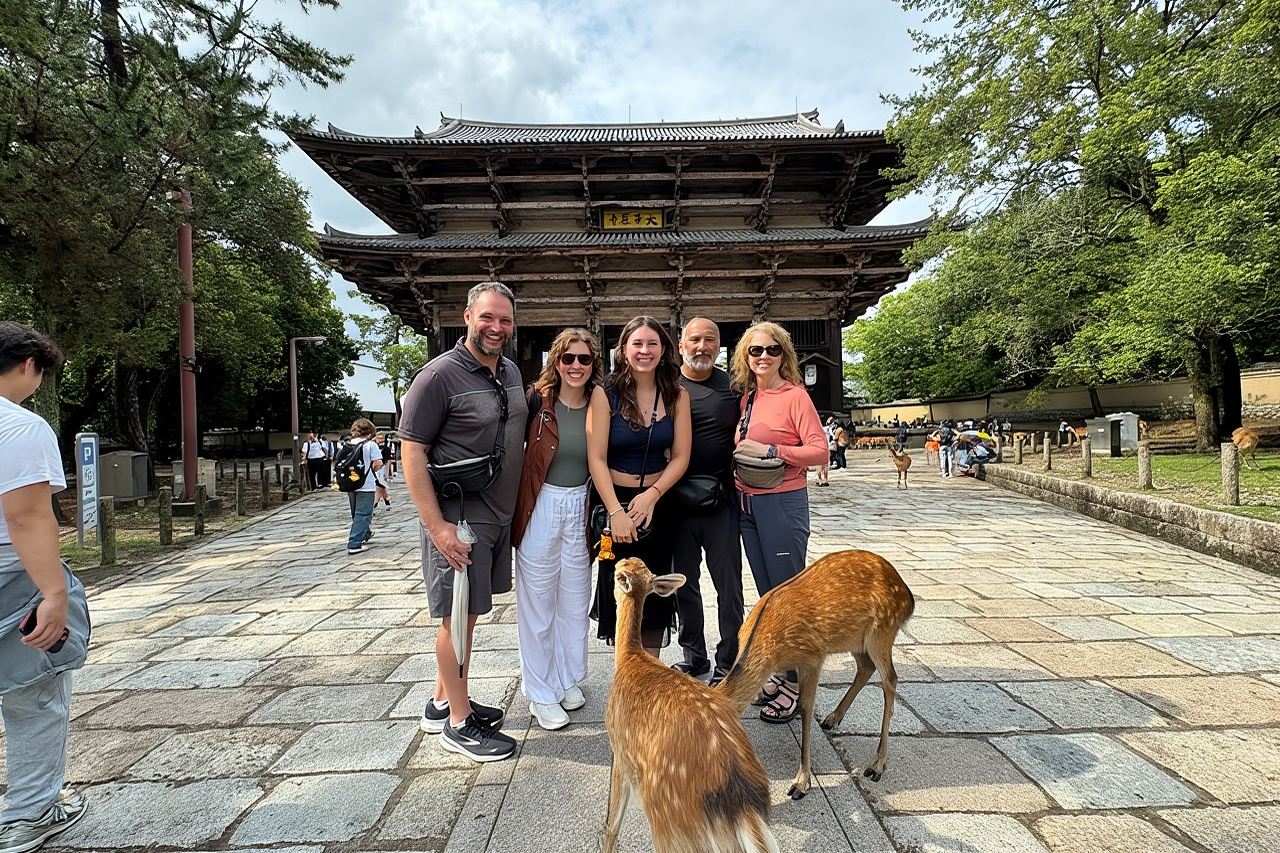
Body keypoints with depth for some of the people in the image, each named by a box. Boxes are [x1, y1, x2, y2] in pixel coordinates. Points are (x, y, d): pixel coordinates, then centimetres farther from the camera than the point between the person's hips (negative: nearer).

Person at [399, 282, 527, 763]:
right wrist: (437, 526, -21)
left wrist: (515, 506, 17)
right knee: (458, 616, 3)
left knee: (467, 613, 17)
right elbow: (411, 453, -16)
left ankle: (443, 702, 34)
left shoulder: (511, 372, 9)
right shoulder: (439, 375, -15)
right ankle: (458, 723, 19)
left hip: (498, 515, 8)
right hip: (458, 519, -8)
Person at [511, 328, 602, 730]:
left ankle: (569, 679, 34)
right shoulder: (537, 401, -8)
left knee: (575, 601, 15)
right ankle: (540, 693, 22)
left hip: (580, 508, 3)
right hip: (540, 506, -3)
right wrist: (513, 506, -10)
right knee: (537, 603, 7)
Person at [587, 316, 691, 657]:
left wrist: (651, 495, -15)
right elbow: (596, 459, -11)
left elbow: (680, 457, -2)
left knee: (655, 591, 7)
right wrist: (615, 511, -19)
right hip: (612, 501, -2)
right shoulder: (605, 395, -8)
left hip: (657, 502, 2)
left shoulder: (677, 395, 0)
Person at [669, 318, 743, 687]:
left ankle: (728, 663, 21)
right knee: (685, 584, 13)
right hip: (677, 501, 1)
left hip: (721, 501, 0)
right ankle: (694, 656, 31)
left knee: (728, 585, 4)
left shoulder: (733, 387, 4)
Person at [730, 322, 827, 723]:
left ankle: (797, 684, 13)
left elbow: (819, 449, -14)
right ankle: (783, 670, 29)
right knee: (768, 595, 15)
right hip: (748, 505, 7)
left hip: (783, 504, -7)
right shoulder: (746, 397, 11)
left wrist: (770, 451, -19)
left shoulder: (795, 395, -8)